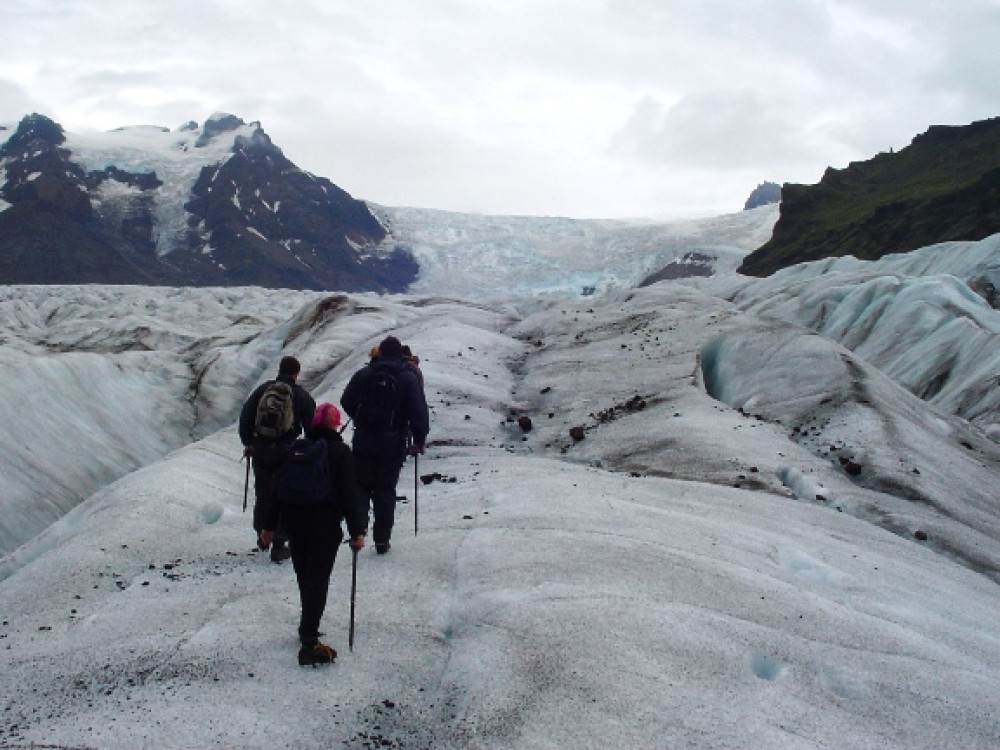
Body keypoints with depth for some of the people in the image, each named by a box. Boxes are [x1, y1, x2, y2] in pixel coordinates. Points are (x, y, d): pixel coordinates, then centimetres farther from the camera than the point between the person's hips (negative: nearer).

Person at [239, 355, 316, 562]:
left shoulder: (263, 389, 4)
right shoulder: (302, 396, -1)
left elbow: (245, 417, 3)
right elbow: (312, 427, 0)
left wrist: (247, 442, 11)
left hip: (261, 450, 3)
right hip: (287, 452, -3)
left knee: (263, 494, 18)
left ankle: (262, 536, 33)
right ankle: (279, 545, 4)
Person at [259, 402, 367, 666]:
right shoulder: (341, 452, -8)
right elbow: (349, 494, -11)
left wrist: (270, 524, 15)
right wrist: (357, 531, -7)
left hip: (295, 522, 5)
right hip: (326, 525, -5)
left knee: (304, 575, 20)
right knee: (318, 580, -3)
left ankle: (308, 627, 34)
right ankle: (309, 643, -8)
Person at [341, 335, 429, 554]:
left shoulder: (363, 374, 1)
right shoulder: (409, 378, -4)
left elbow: (346, 401, 6)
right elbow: (419, 411, -10)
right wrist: (419, 440, -3)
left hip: (363, 442, 1)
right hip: (393, 444, -1)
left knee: (360, 487, 12)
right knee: (386, 491, 7)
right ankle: (382, 540, 7)